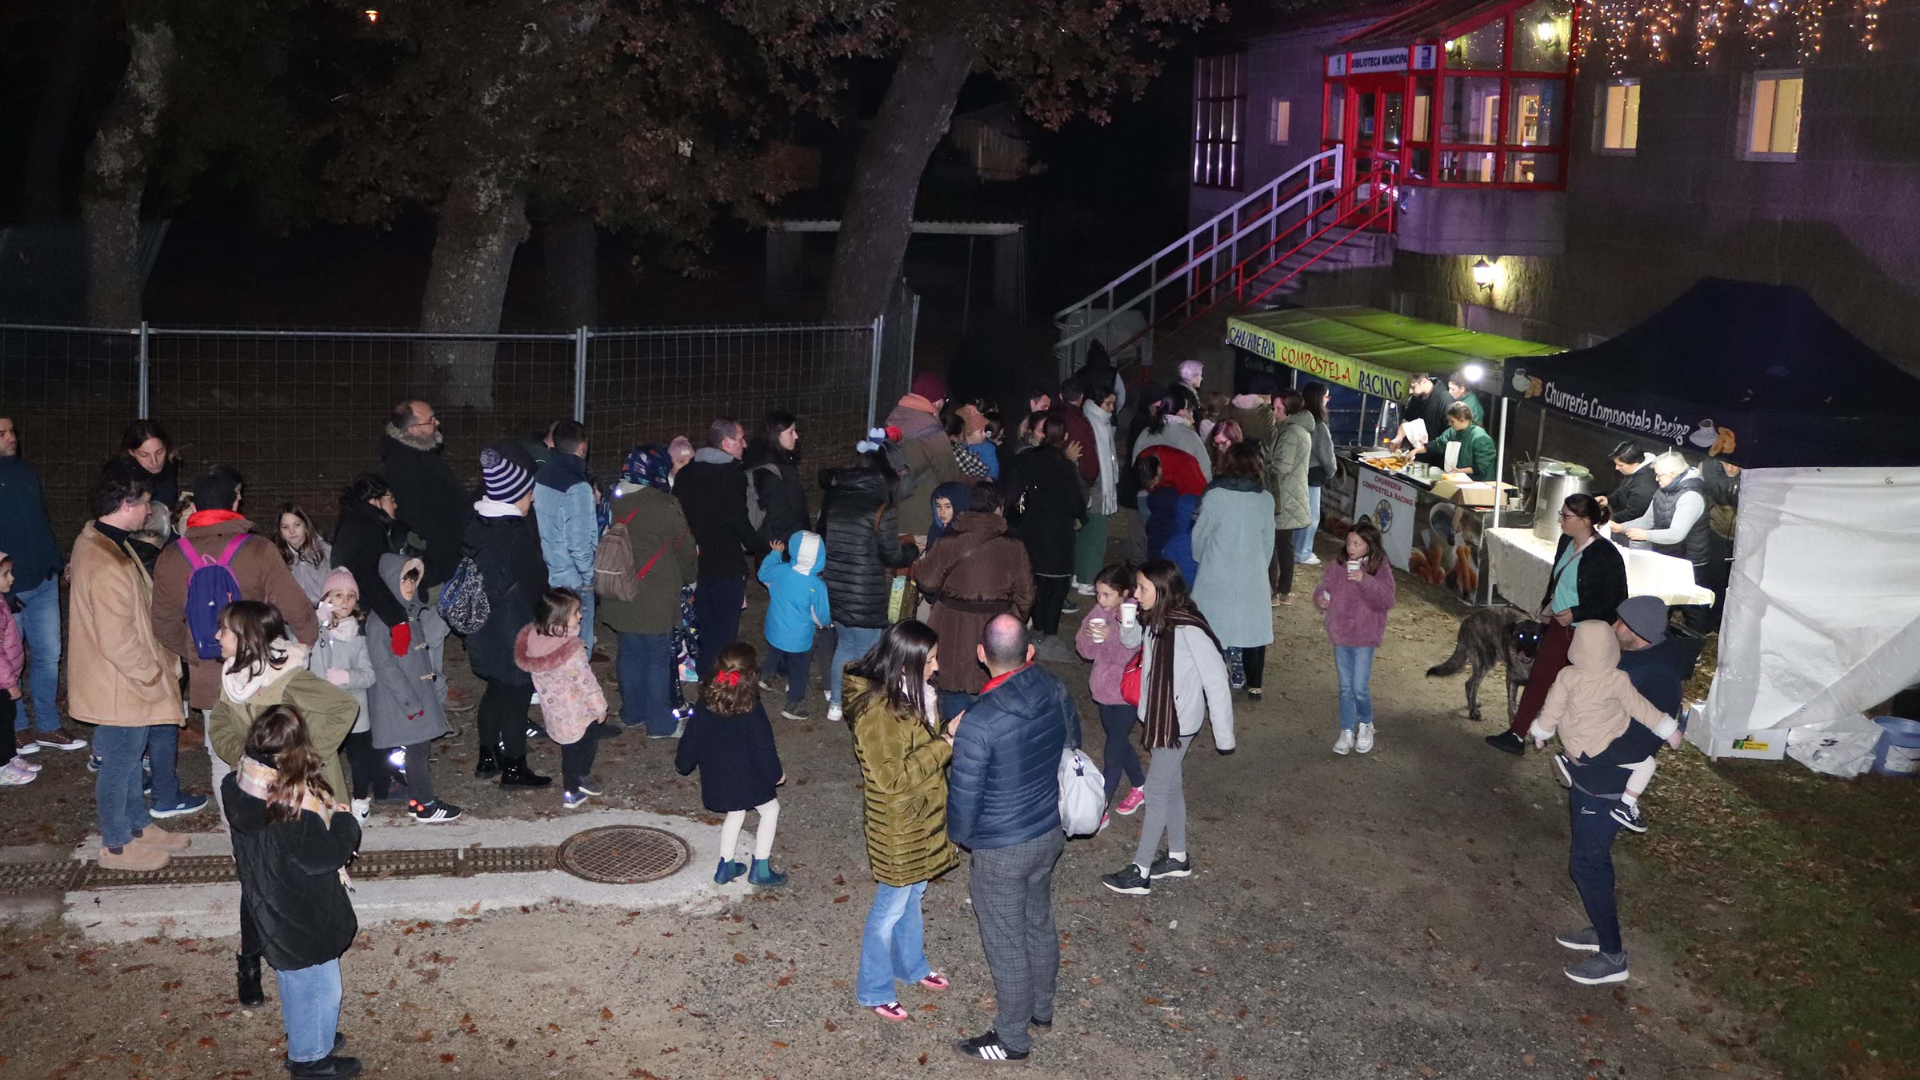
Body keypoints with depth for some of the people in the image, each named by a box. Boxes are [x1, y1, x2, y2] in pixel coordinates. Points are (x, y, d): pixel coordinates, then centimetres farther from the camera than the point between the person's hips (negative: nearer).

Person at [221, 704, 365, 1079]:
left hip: (270, 908, 8)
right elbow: (324, 854, -27)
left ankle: (302, 1038, 46)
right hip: (303, 917, -8)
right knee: (319, 985, 13)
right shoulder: (297, 803, -33)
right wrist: (346, 820, -10)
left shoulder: (239, 787, -9)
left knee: (292, 976, 27)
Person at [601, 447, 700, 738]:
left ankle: (633, 713, 29)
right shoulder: (665, 507, -17)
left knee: (630, 652, 17)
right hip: (655, 599, -6)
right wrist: (687, 579, 14)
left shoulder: (614, 502, 2)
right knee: (658, 657, 3)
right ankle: (660, 724, 11)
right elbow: (685, 550, -7)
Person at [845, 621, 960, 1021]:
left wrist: (948, 734, -4)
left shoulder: (910, 693, -2)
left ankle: (911, 965, 48)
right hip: (896, 827, -8)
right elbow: (893, 777, -29)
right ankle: (872, 991, 28)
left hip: (920, 817, 9)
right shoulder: (877, 711, -31)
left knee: (913, 895, 27)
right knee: (891, 907, 9)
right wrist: (945, 744, -26)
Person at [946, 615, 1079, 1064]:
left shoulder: (978, 723, -31)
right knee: (1039, 924, 27)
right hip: (1051, 832, 7)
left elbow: (964, 798, -21)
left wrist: (959, 836, 2)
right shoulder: (1056, 691, -11)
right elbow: (1072, 745, 8)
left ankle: (1012, 1038, 31)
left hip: (1003, 850, -7)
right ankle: (1041, 1008, 48)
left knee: (1006, 943, 13)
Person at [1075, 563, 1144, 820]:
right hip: (1104, 690, 7)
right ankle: (1140, 787, 44)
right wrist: (1088, 636, -21)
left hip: (1127, 694, -7)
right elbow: (1086, 651, 1)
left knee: (1112, 751, -4)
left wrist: (1111, 636, -37)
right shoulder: (1099, 612, -2)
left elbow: (1131, 658, -25)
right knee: (1119, 743, 22)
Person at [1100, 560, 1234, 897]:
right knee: (1170, 787, 20)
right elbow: (1132, 641, 17)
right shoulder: (1154, 620, -5)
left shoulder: (1189, 630, -28)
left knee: (1156, 792, 1)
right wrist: (1127, 621, -8)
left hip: (1178, 721, -8)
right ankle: (1177, 858, 36)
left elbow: (1216, 681, -23)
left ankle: (1140, 873, 11)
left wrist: (1223, 736, -18)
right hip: (1157, 714, 8)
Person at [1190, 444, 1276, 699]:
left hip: (1218, 574, -2)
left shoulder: (1215, 495, -12)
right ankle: (1255, 685, 20)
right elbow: (1268, 541, 4)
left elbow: (1199, 535, -1)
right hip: (1253, 573, 2)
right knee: (1253, 626, 13)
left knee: (1214, 626, 7)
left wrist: (1200, 560, 18)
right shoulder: (1266, 499, -4)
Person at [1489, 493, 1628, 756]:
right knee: (1538, 678, 11)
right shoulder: (1566, 542, 0)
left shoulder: (1606, 556, -23)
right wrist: (1547, 605, 4)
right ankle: (1516, 735, 19)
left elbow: (1616, 602, -18)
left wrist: (1576, 614, -22)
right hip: (1558, 626, 7)